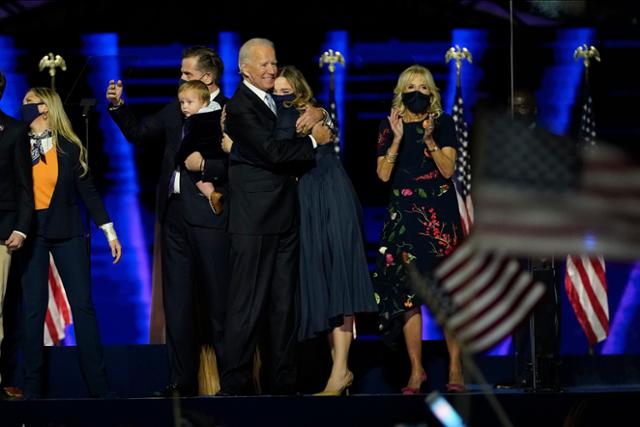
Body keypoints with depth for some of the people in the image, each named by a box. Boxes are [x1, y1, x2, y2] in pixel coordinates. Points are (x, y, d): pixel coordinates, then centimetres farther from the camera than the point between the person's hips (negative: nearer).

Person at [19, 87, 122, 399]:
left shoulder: (69, 147, 2)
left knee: (83, 305, -3)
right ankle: (32, 389, 6)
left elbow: (87, 190, 4)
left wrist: (109, 231, 1)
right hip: (31, 233, 1)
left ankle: (99, 386, 0)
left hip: (66, 232, -1)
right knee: (34, 309, 2)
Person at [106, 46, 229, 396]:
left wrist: (205, 166, -17)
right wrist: (118, 106, 10)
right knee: (177, 300, 8)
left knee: (218, 300, -2)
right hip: (175, 213, 7)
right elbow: (138, 133, 23)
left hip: (209, 216, -7)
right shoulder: (175, 109, 15)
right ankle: (181, 380, 12)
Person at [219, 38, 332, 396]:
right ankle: (235, 386, -3)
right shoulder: (240, 107, -10)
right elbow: (273, 152, -19)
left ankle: (284, 384, 14)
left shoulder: (276, 99, 16)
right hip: (256, 221, -8)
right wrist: (314, 140, -8)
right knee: (249, 305, -6)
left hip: (285, 217, 8)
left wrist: (317, 114, 2)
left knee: (284, 305, 10)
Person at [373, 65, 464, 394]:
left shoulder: (443, 123, 6)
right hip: (404, 215, 1)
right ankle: (416, 369, 2)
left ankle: (455, 367, -2)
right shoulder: (389, 126, 9)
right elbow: (383, 174, -1)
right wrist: (397, 139, -11)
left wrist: (430, 139, -15)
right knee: (406, 292, -4)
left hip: (440, 213, -1)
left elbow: (448, 170, -3)